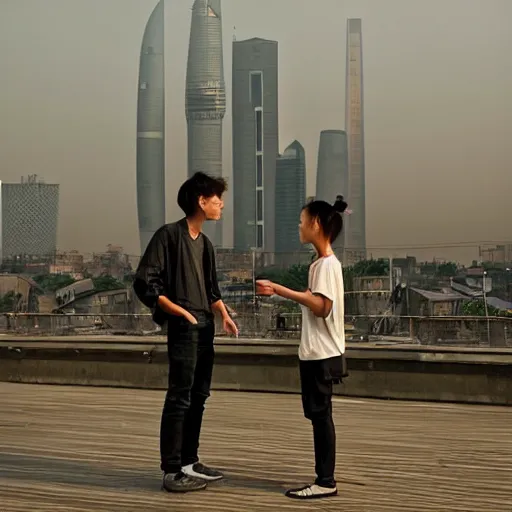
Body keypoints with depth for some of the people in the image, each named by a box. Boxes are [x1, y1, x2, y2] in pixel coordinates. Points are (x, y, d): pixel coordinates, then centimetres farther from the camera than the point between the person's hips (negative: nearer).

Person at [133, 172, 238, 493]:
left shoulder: (205, 243, 16)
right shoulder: (169, 235, -9)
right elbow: (145, 282, -13)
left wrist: (224, 316, 7)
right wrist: (179, 311, -16)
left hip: (205, 328, 9)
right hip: (183, 328, -9)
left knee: (198, 397, 12)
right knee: (179, 398, -8)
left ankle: (189, 463, 20)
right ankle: (171, 471, -5)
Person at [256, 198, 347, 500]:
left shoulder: (327, 264, -15)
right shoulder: (322, 263, 14)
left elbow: (321, 306, -23)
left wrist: (281, 291, -24)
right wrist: (279, 291, 16)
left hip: (323, 355, -10)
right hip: (315, 353, 10)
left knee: (321, 415, -6)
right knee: (319, 415, 11)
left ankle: (326, 482, -1)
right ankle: (324, 479, 17)